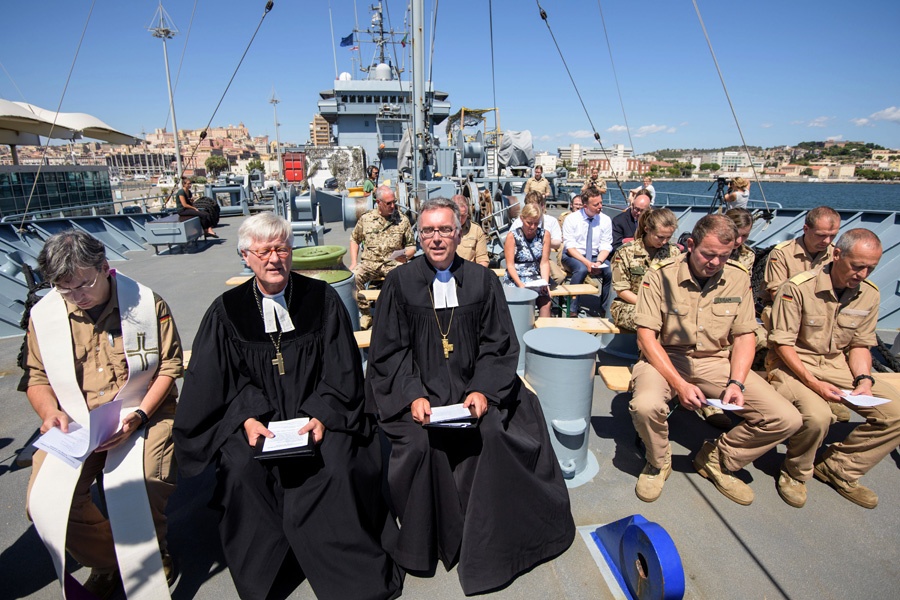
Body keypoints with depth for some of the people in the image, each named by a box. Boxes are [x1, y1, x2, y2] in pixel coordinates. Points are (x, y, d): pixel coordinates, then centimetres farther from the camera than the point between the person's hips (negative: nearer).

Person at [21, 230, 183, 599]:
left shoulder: (148, 304, -6)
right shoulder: (43, 315, 3)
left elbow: (169, 367, -4)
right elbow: (35, 376, 12)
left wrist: (139, 416, -15)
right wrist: (50, 412, -9)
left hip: (143, 416, -3)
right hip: (74, 424, 4)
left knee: (145, 490, -26)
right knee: (44, 502, -16)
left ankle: (155, 563, 8)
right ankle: (108, 562, 14)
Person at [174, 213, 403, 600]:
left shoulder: (321, 298, 0)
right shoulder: (227, 310, 3)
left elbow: (341, 369, -1)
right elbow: (222, 380, 5)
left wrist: (322, 415, -13)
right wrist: (247, 418, -12)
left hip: (315, 412, -1)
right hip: (255, 416, 2)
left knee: (337, 466, -23)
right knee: (242, 470, -23)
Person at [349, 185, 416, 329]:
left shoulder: (402, 220, 6)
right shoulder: (366, 218, 8)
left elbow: (412, 246, 11)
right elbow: (354, 239, 19)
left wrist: (405, 255, -13)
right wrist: (353, 262, 6)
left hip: (393, 262, -1)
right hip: (369, 262, 1)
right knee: (354, 276, -29)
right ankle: (365, 314, -13)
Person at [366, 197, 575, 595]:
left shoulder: (483, 281, 3)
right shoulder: (399, 283, 0)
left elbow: (498, 345, 3)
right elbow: (389, 350, -1)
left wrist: (482, 390, -12)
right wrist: (413, 395, -14)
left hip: (474, 386, 1)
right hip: (417, 388, 0)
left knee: (491, 434, -22)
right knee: (419, 442, -25)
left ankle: (486, 545, 5)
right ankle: (424, 543, 4)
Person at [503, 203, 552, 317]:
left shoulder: (544, 235, 6)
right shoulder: (512, 236, -2)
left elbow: (544, 263, 4)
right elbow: (510, 265, -5)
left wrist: (545, 282, -10)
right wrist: (520, 284, -18)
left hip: (536, 278, 2)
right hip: (515, 278, -2)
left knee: (546, 300, -27)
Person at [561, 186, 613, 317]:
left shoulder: (605, 220, 3)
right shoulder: (571, 219, -6)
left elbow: (605, 246, 0)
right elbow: (569, 246, -12)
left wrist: (598, 262, -21)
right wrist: (586, 262, -25)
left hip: (595, 257, 3)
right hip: (572, 257, -3)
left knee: (610, 271, -26)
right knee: (581, 269, -36)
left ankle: (603, 312, -12)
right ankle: (573, 311, -25)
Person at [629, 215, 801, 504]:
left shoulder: (738, 278, 1)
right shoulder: (660, 275, -12)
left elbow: (744, 336, 6)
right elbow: (646, 335, -14)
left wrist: (737, 382, -11)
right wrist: (679, 384, -23)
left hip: (717, 362, 4)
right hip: (666, 358, -3)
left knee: (786, 419, -12)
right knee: (646, 405, -34)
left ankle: (716, 460, 15)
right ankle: (658, 463, 2)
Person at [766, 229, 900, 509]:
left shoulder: (870, 294, 2)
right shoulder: (798, 287, -17)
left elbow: (860, 344, 10)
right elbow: (783, 343, -15)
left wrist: (864, 379, -9)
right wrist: (813, 383, -23)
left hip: (837, 364, 7)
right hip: (792, 363, -6)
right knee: (816, 415, -32)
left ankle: (838, 469, 9)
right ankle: (795, 473, 0)